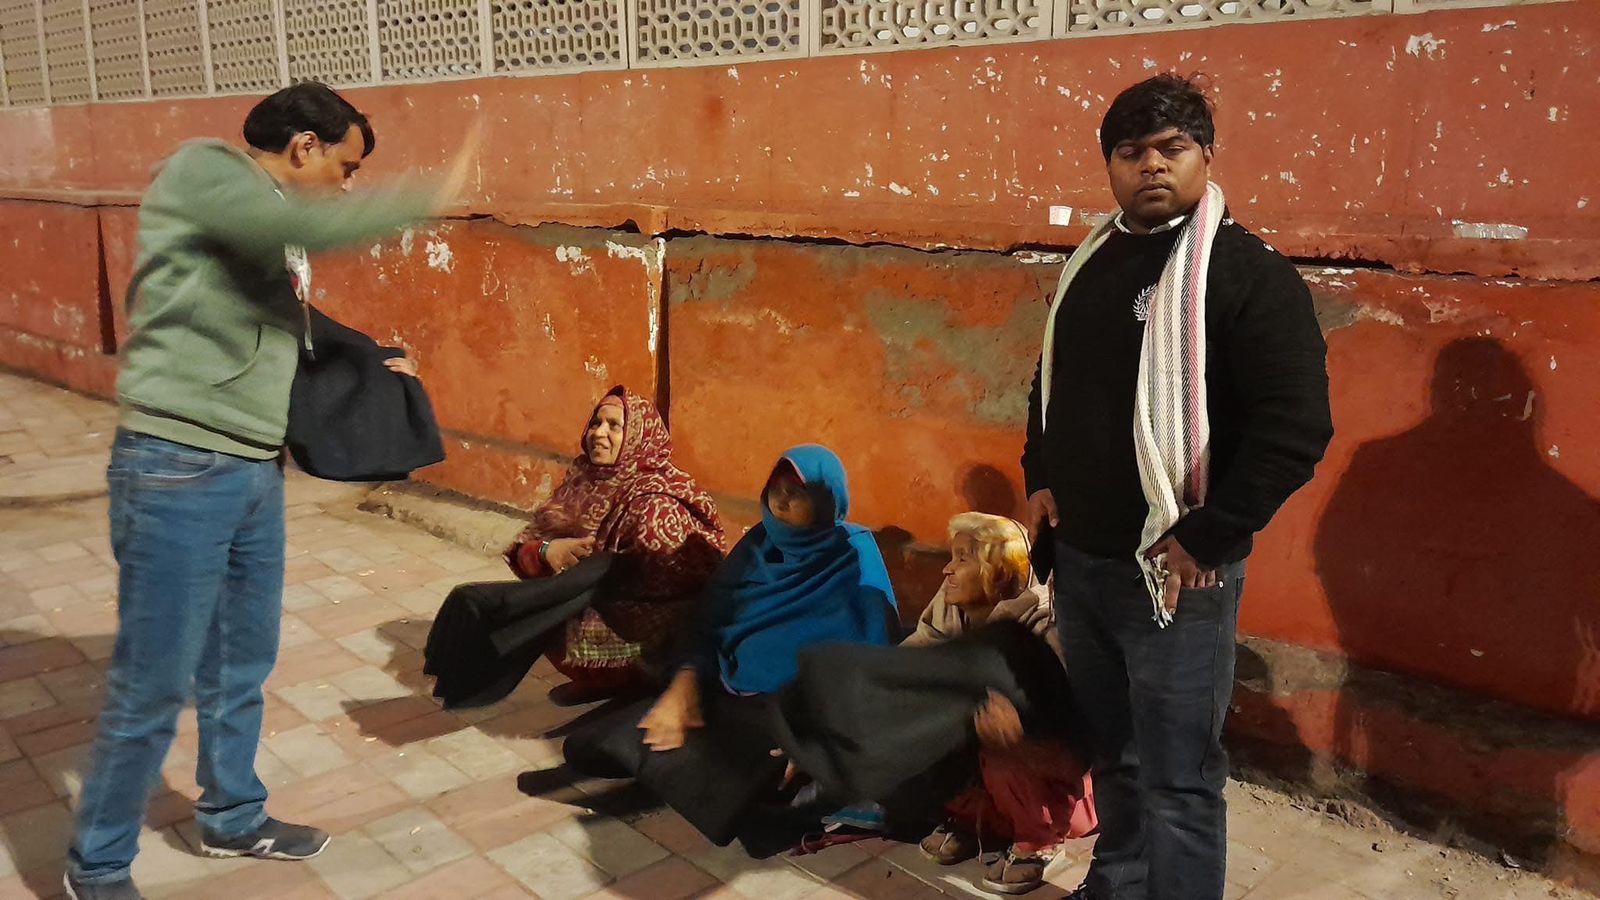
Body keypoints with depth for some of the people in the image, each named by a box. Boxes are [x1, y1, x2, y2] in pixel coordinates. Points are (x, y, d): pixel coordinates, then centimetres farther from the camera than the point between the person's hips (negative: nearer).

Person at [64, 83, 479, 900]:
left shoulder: (272, 232, 14)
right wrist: (433, 194, -19)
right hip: (179, 469, -8)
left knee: (241, 664, 19)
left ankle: (232, 817, 38)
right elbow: (315, 223, -27)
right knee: (152, 681, 2)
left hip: (255, 470, 8)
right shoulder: (199, 171, -9)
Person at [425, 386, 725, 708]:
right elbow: (521, 554, 3)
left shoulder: (653, 502, -15)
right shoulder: (584, 479, 6)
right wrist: (547, 551, -20)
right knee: (472, 600, -3)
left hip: (625, 631, -7)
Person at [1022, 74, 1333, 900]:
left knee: (1175, 777, 2)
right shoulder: (1091, 262, 10)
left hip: (1172, 572, -7)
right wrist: (1042, 477, 11)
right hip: (1079, 560, 7)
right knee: (1113, 753, 22)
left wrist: (1205, 537, -19)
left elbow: (1296, 427, -19)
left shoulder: (1246, 271, -12)